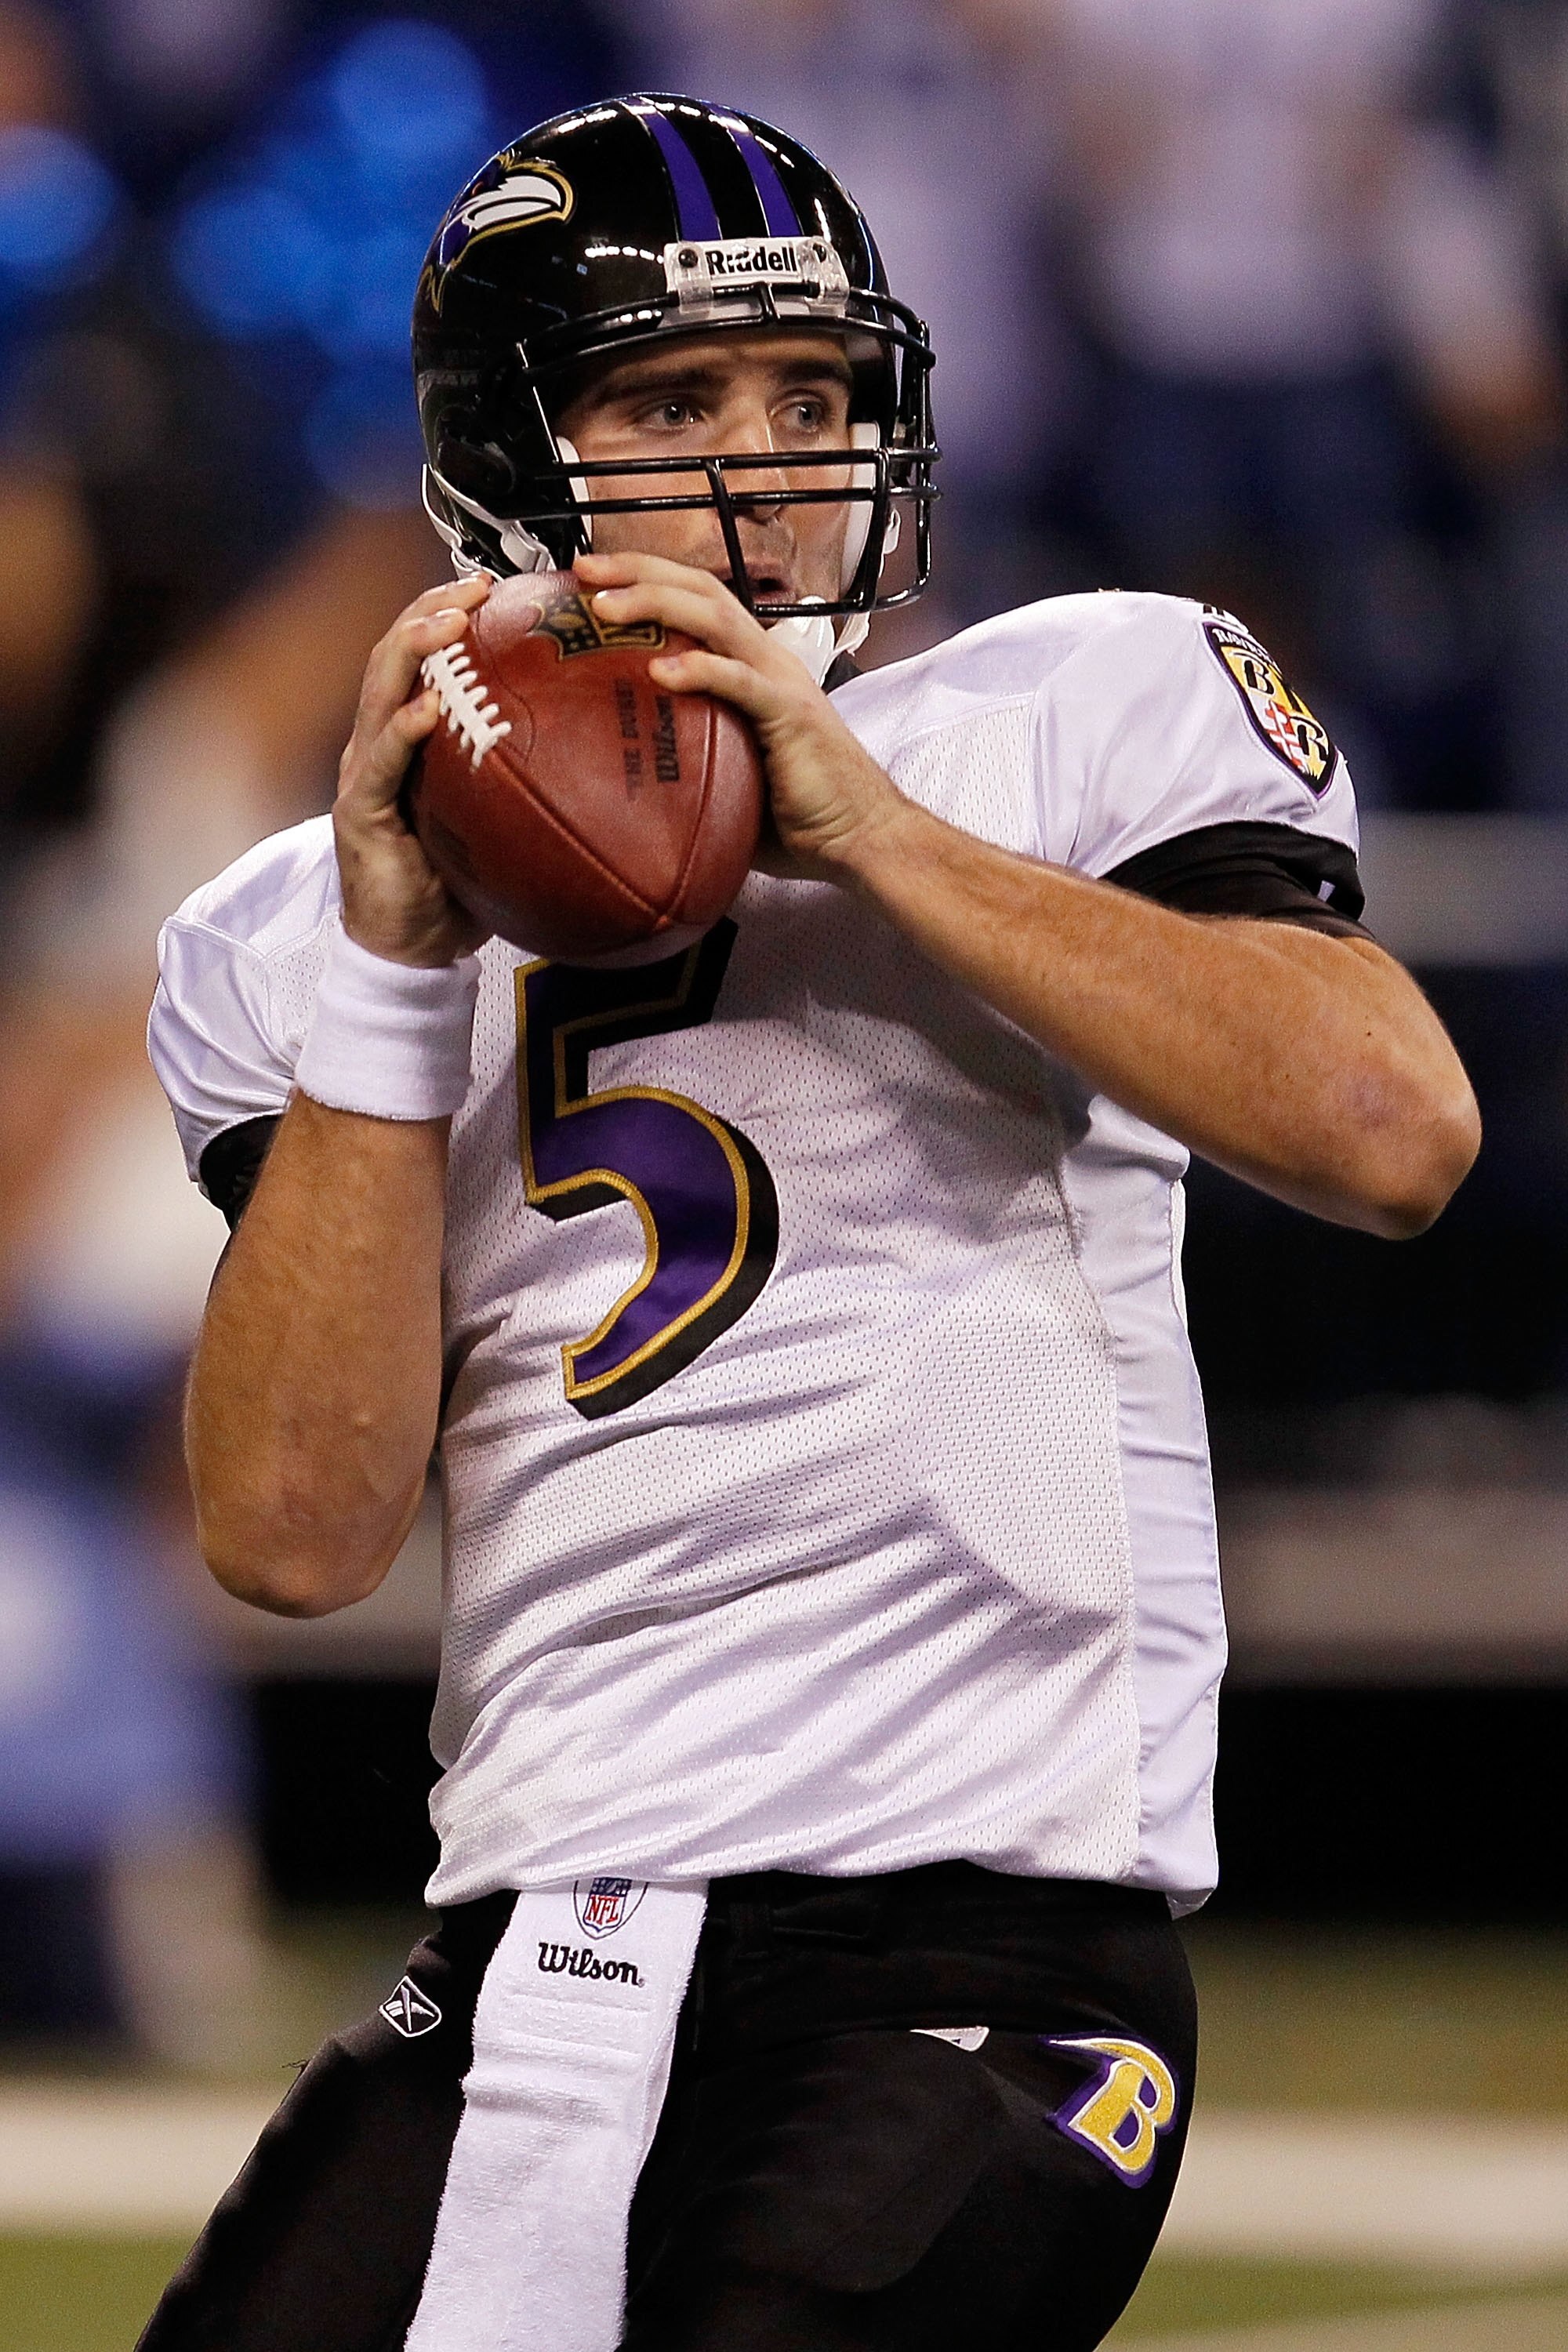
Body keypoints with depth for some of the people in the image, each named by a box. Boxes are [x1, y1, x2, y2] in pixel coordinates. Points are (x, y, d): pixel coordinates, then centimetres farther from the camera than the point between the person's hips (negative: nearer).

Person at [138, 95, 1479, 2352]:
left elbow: (1393, 1133, -13)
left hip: (974, 1933, -4)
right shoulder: (315, 933, 14)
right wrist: (396, 975, -5)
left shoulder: (1073, 724, 5)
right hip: (526, 1971, 4)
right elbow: (296, 1533, 2)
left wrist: (868, 830, -11)